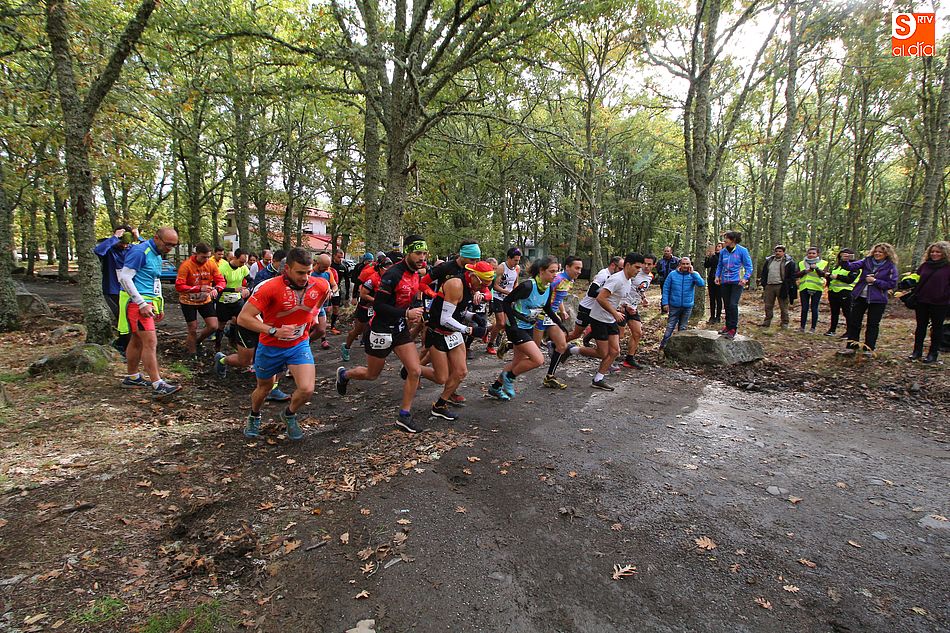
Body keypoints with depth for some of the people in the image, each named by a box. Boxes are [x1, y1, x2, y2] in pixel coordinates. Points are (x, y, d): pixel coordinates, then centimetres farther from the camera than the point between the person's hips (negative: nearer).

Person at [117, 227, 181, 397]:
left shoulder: (157, 256, 17)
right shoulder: (140, 251, -13)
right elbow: (124, 278, -19)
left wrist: (160, 306, 22)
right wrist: (142, 304, -22)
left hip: (146, 303, 10)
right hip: (136, 302, -10)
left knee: (137, 340, 17)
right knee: (150, 342, -14)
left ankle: (132, 377, 29)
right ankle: (158, 385, -15)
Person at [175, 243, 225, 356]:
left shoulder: (211, 264, -7)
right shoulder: (186, 265, -20)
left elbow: (221, 280, -5)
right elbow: (179, 286, -23)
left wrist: (216, 288, -28)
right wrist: (199, 288, -33)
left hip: (205, 300, 4)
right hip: (188, 301, -4)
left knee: (214, 326, -1)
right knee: (193, 330, 2)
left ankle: (196, 341, 29)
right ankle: (193, 354, 24)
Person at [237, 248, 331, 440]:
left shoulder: (320, 285, -14)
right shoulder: (270, 288, -26)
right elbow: (243, 318, -26)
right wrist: (274, 331, -34)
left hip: (299, 345, 2)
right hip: (270, 347, -2)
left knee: (307, 389, -16)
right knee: (265, 388, 19)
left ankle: (289, 415, 19)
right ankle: (254, 417, 54)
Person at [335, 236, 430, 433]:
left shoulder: (416, 273, 3)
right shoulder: (393, 274, -23)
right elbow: (378, 305, -24)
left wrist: (413, 315, 3)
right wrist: (406, 313, -30)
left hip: (401, 329, 7)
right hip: (381, 330, -7)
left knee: (415, 371, -6)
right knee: (372, 375, 12)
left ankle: (404, 417, 7)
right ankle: (343, 374, 45)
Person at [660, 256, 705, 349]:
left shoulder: (694, 274, 0)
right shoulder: (672, 274, -3)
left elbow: (702, 284, -18)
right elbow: (666, 288, -1)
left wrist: (692, 273, -21)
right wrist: (665, 302, -7)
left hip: (687, 306, 1)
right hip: (674, 306, -1)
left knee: (683, 327, 13)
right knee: (670, 326, 0)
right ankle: (664, 344, 5)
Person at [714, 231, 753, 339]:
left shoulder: (742, 251, -5)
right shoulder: (723, 252, 7)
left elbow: (748, 266, -3)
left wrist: (745, 278, -16)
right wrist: (717, 276, 3)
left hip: (737, 282, -5)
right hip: (725, 282, 5)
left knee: (733, 305, -14)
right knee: (726, 305, 10)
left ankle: (733, 329, -6)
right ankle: (728, 326, 23)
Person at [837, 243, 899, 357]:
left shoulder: (891, 267, -5)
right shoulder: (867, 261, 3)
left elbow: (892, 284, -9)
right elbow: (851, 266, -10)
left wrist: (875, 281, -16)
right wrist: (844, 261, -29)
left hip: (877, 300, -3)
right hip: (860, 297, 3)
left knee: (873, 325, 5)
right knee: (853, 322, 5)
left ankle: (869, 349, 13)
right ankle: (851, 347, 13)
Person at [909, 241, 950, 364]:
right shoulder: (925, 265, 8)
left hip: (939, 304, -4)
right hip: (922, 302, 4)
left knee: (937, 328, 7)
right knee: (921, 327, 11)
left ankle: (933, 354, 14)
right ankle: (917, 351, 19)